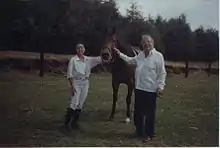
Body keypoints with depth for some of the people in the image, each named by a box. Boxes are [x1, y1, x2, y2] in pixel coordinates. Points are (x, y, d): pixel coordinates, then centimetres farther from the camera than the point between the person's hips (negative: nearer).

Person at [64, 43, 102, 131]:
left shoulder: (88, 60, 7)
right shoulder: (73, 60, -6)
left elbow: (100, 59, 1)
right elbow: (69, 74, -9)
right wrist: (72, 86, -18)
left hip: (85, 83, 5)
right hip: (76, 83, -5)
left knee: (80, 105, 10)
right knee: (73, 104, -10)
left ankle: (74, 122, 23)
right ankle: (67, 123, 2)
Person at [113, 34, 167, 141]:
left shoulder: (158, 56, -10)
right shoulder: (140, 54, 10)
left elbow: (162, 73, -11)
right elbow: (131, 60, 27)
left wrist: (160, 86, -17)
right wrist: (120, 54, 21)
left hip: (151, 90, -7)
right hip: (139, 88, 7)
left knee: (149, 113, 5)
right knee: (138, 112, 16)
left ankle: (149, 134, 21)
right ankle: (139, 132, 33)